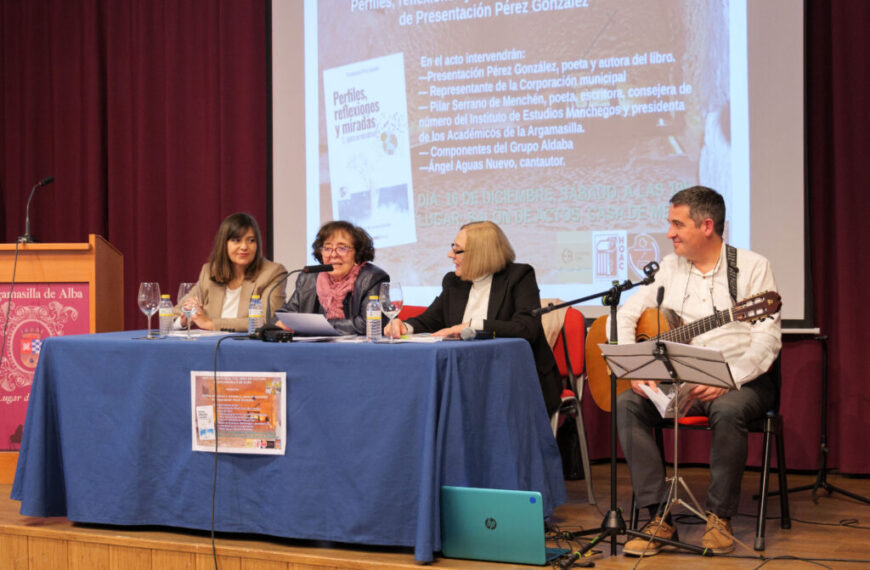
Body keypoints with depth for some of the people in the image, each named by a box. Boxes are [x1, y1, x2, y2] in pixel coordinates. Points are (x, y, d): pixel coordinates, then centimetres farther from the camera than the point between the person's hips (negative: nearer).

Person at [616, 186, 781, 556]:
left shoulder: (752, 267, -2)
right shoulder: (670, 267, 12)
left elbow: (767, 340, -10)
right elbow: (625, 314, 10)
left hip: (740, 382, -4)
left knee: (727, 410, -37)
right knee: (627, 404, -22)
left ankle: (719, 517, -18)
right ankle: (659, 518, -21)